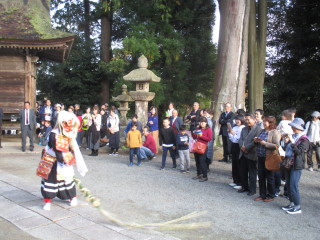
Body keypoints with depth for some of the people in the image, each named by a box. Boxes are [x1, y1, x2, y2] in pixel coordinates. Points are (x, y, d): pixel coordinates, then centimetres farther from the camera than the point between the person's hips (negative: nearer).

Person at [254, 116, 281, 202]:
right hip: (260, 157, 7)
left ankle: (271, 195, 23)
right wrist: (256, 141, 1)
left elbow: (276, 146, -21)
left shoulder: (275, 132, -12)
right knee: (261, 177, 13)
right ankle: (262, 195, 26)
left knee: (270, 177, 7)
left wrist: (265, 143, -22)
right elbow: (259, 143, 22)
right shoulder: (262, 131, 11)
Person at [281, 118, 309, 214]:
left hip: (296, 165, -8)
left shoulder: (304, 140, -10)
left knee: (293, 186, -8)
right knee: (288, 184, 13)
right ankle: (292, 204, 25)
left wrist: (292, 142, -27)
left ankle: (297, 207, 3)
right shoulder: (293, 136, 14)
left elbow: (298, 151, -23)